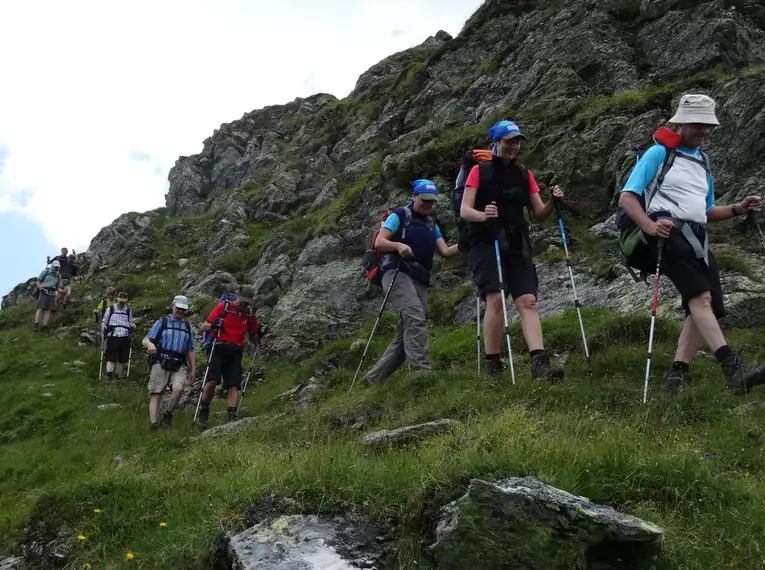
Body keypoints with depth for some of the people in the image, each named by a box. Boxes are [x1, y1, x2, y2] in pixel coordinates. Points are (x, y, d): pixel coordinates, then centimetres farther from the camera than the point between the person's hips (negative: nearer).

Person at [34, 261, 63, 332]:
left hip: (52, 295, 4)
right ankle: (36, 325, -22)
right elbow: (38, 281, 1)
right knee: (40, 309, -16)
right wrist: (40, 288, -19)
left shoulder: (58, 276, 13)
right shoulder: (45, 271, 0)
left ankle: (44, 326, -12)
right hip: (43, 293, -4)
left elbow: (58, 288, 14)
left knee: (49, 311, -7)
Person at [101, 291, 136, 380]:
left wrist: (133, 326, -3)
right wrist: (103, 327, -11)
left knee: (122, 358, 7)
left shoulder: (128, 310, 15)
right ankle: (109, 373, -14)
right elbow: (104, 321, 11)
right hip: (112, 337, -2)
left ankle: (120, 376, 16)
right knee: (111, 357, -10)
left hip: (125, 338, 2)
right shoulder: (110, 309, 10)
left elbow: (131, 323, 20)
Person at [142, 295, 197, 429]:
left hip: (179, 366, 1)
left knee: (178, 388, -24)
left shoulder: (188, 327, 18)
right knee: (156, 394, -8)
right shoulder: (162, 323, 10)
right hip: (160, 363, -1)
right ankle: (154, 422, -11)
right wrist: (150, 344, -22)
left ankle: (168, 414, -5)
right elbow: (145, 340, 3)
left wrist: (193, 370, 13)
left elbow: (191, 351, 20)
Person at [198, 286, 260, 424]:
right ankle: (203, 408, 6)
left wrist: (257, 336, 0)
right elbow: (204, 327, 1)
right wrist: (213, 325, -19)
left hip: (235, 353, 3)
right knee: (212, 381, -17)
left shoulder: (250, 314, 10)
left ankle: (232, 416, -9)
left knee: (234, 385, -8)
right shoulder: (223, 307, 0)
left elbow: (253, 338, 21)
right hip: (219, 349, -3)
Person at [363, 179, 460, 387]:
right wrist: (398, 246, -24)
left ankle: (373, 378, 11)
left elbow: (446, 252, 11)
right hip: (397, 273, -7)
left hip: (420, 281, 7)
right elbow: (379, 243, -6)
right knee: (416, 319, -28)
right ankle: (422, 371, -33)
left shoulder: (431, 225, 22)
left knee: (405, 336, 3)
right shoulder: (399, 215, 3)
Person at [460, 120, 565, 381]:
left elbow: (539, 213, 13)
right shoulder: (480, 171, 3)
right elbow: (464, 210, -5)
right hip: (485, 243, -4)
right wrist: (482, 215, -27)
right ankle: (492, 365, -9)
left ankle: (540, 365, -19)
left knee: (528, 301, -10)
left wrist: (553, 203, -9)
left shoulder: (524, 174, 15)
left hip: (517, 245, 4)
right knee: (496, 299, -19)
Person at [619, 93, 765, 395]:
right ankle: (733, 367, -33)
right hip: (668, 231, -8)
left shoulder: (703, 162, 26)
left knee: (708, 308, -2)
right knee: (700, 296, -24)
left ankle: (678, 372, 3)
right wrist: (648, 225, -21)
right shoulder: (659, 153, 4)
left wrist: (737, 209, 10)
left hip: (697, 235, 8)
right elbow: (626, 197, -4)